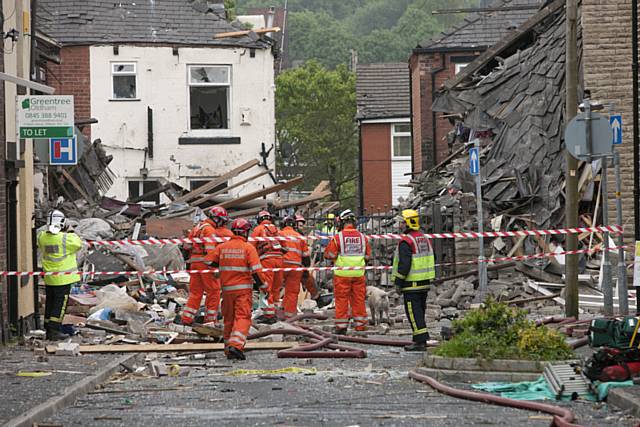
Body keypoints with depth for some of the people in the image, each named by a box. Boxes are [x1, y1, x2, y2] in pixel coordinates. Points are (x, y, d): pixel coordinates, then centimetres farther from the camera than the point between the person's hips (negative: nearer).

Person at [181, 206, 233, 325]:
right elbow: (210, 249, -18)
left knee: (195, 291, 13)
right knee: (214, 291, 0)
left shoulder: (197, 227, 20)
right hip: (205, 262, -9)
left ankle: (187, 318, 9)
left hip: (194, 261, 9)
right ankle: (211, 319, 1)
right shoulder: (210, 229, -9)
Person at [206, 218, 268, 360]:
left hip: (227, 288, 4)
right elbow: (256, 269, -12)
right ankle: (236, 345, -25)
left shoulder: (222, 247, 4)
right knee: (243, 317, -6)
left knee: (229, 319, 14)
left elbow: (208, 261, 11)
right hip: (243, 289, -4)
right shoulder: (248, 247, -8)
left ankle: (228, 349, 19)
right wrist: (262, 285, 2)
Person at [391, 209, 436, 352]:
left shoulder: (406, 241, -15)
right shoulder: (425, 238, 14)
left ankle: (420, 341, -10)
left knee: (414, 313, -6)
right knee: (420, 311, 16)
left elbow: (404, 264, -20)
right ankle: (420, 339, 19)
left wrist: (398, 282, -13)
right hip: (425, 281, 9)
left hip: (411, 284, -9)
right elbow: (430, 261, 18)